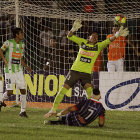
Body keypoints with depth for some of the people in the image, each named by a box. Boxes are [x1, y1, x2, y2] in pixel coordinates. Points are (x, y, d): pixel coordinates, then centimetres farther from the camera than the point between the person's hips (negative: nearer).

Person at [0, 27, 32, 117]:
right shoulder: (9, 43, -7)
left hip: (19, 71, 5)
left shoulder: (22, 44, 11)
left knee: (23, 90, -3)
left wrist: (26, 66, 6)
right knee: (10, 92, -9)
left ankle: (23, 111, 4)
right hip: (9, 70, -5)